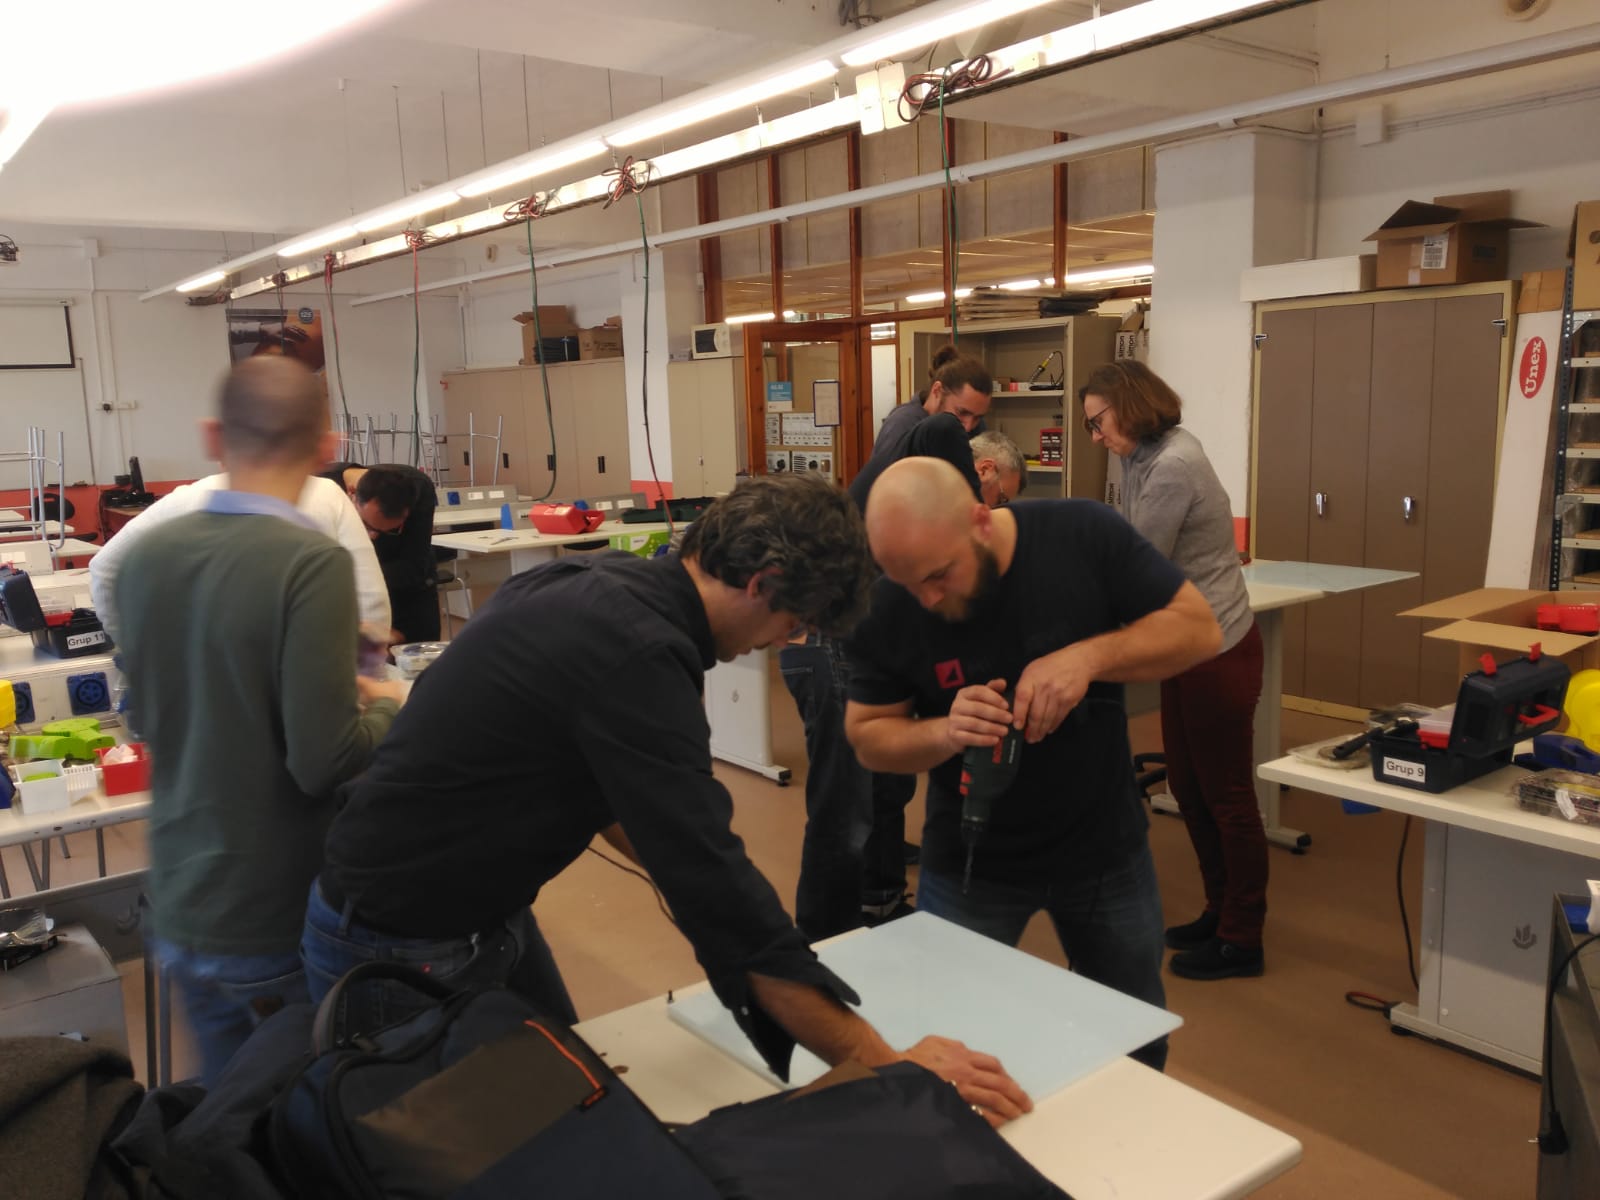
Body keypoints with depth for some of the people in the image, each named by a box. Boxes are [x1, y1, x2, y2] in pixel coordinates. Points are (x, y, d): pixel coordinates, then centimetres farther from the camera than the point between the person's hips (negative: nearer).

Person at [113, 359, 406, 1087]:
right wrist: (386, 708, -4)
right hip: (282, 921, -6)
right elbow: (324, 760, -24)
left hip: (180, 910, 6)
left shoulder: (146, 555, -1)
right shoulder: (312, 563, -22)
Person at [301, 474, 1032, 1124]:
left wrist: (683, 874, 11)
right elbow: (720, 894, -33)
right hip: (400, 949, -8)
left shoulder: (600, 585, -3)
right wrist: (883, 1066, -27)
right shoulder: (636, 650, -32)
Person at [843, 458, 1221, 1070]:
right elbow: (869, 736, -7)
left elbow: (1199, 627, -12)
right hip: (967, 864, -1)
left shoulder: (1084, 536, -18)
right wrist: (945, 732, -28)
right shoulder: (886, 606, -17)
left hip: (1105, 849, 1)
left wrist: (1088, 657, -29)